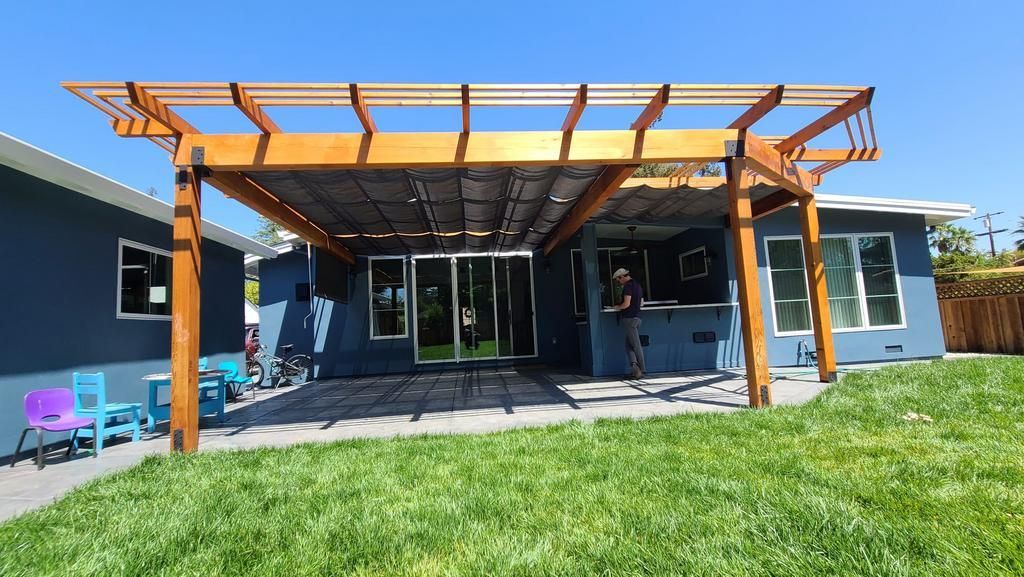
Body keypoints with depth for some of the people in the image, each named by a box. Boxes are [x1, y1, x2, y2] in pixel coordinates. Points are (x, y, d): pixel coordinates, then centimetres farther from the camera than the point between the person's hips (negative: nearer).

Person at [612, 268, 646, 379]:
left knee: (636, 344, -6)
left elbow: (626, 304, -18)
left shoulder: (628, 286, -11)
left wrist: (617, 307, -2)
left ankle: (642, 369, -4)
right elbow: (641, 303, 26)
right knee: (629, 344, 10)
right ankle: (635, 364, -2)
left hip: (629, 318, -8)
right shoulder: (638, 285, 18)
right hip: (637, 317, 9)